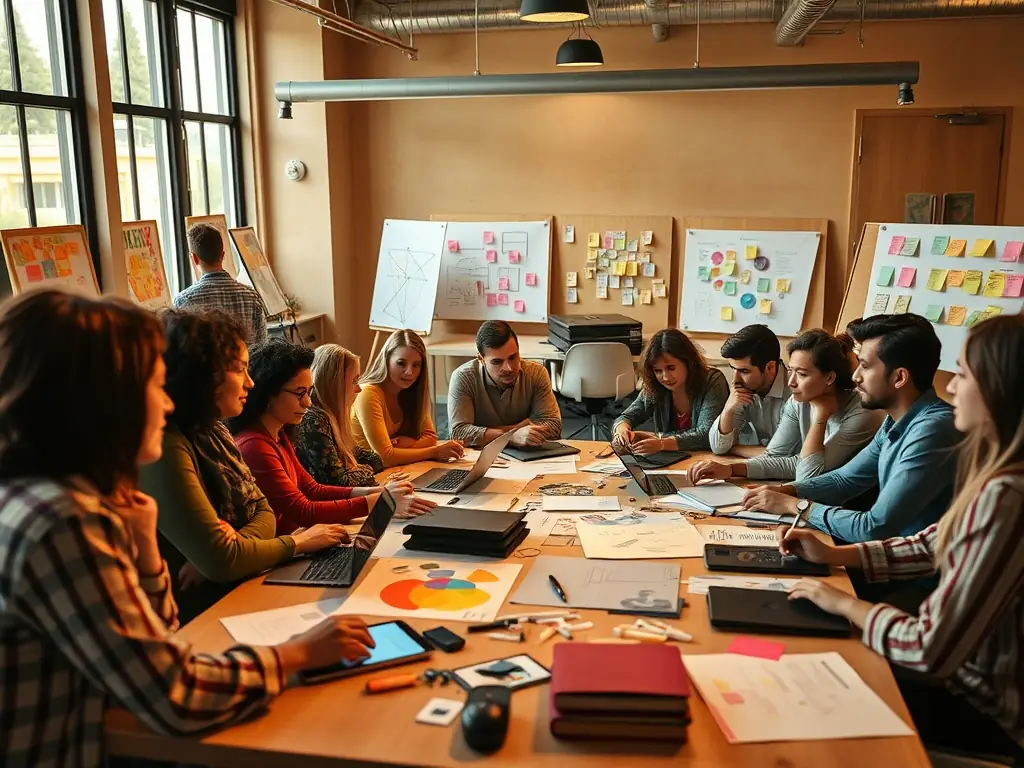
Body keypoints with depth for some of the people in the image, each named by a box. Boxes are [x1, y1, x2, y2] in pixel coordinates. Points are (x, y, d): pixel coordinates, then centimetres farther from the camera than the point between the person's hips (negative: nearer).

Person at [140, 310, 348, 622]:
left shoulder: (213, 433, 8)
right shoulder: (166, 449, -22)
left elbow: (264, 513, 7)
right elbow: (221, 560, -25)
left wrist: (227, 548, -15)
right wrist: (298, 543, -10)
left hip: (241, 590, 8)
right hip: (205, 613, -8)